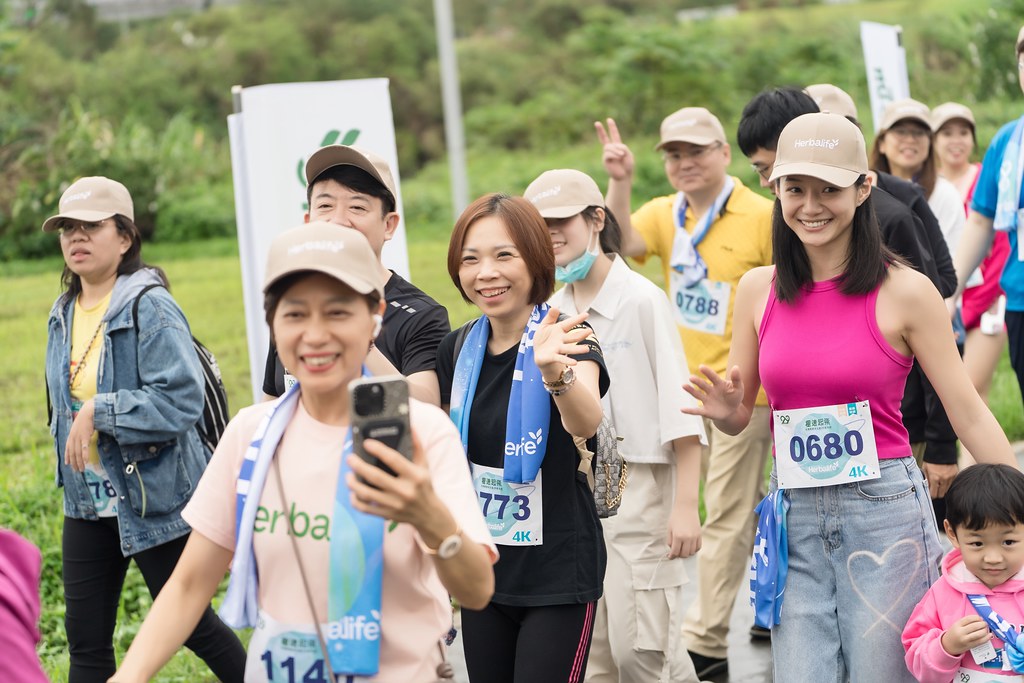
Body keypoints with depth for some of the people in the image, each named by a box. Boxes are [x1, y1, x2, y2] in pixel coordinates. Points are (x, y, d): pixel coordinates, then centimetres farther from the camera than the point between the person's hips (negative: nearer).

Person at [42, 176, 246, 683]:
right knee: (86, 640, 8)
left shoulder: (150, 308, -16)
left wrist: (99, 412, -25)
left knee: (187, 622, 6)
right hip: (88, 502, 7)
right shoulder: (64, 314, 8)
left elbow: (181, 400, -25)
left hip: (155, 499, -7)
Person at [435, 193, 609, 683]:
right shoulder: (458, 348, 2)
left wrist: (556, 374, -54)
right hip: (483, 569, 5)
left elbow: (586, 422, -35)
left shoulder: (566, 342, -14)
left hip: (558, 572, -5)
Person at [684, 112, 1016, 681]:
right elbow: (738, 416, 15)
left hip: (884, 510, -3)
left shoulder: (905, 292, -5)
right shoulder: (758, 290, 6)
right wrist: (725, 411, -9)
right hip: (793, 516, 3)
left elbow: (969, 414, -3)